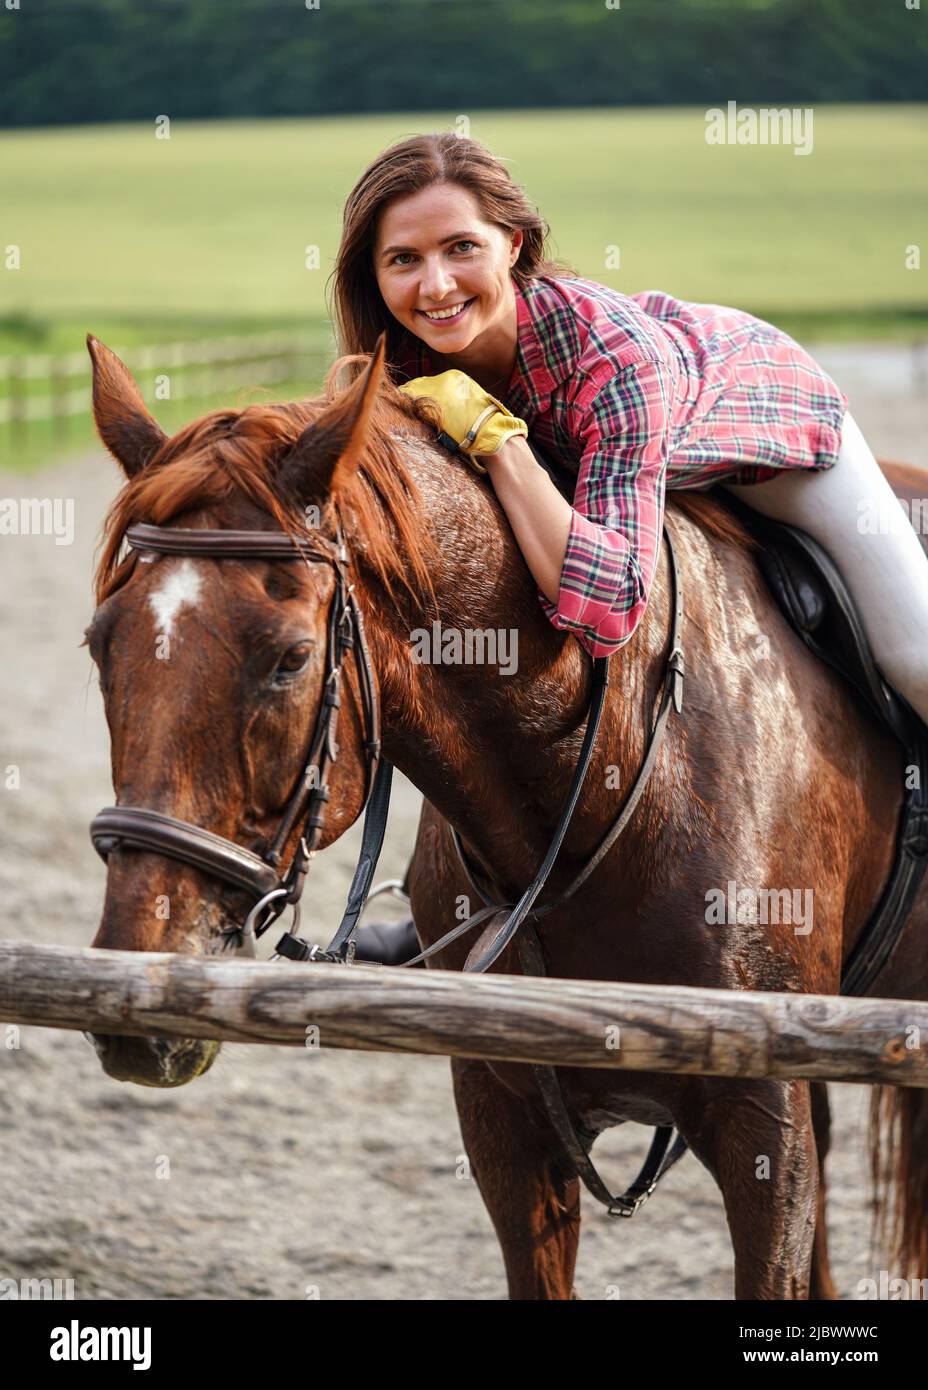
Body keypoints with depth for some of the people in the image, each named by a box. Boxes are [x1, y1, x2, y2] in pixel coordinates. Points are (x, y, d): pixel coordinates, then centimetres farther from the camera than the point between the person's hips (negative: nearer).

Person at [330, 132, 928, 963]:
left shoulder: (612, 352, -47)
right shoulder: (408, 357, -31)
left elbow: (607, 610, -53)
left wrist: (497, 441, -54)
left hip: (771, 419, -5)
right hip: (571, 448, 5)